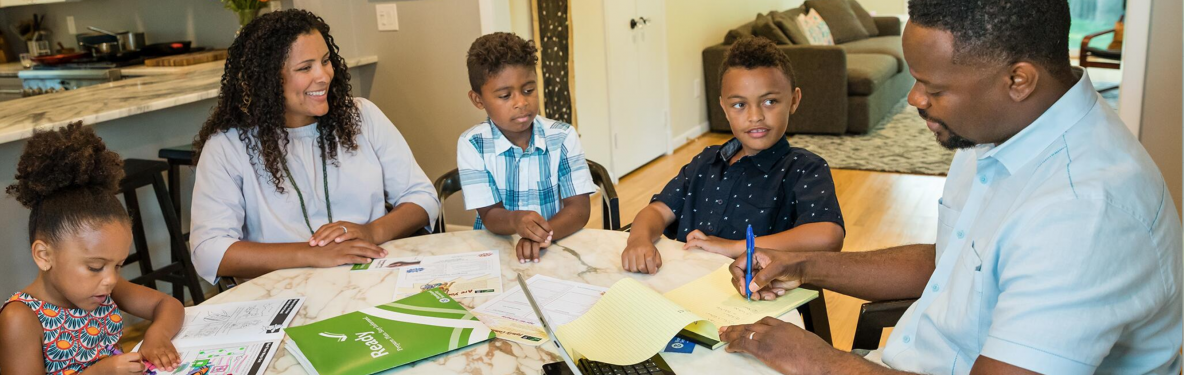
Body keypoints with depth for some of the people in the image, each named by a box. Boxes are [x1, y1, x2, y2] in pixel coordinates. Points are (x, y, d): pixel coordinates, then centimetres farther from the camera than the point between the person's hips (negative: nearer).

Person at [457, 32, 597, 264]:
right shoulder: (472, 144, -5)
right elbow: (490, 214, -9)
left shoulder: (563, 137, -3)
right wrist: (516, 221, -31)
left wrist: (544, 233, -26)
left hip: (556, 247, 1)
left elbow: (579, 208, -7)